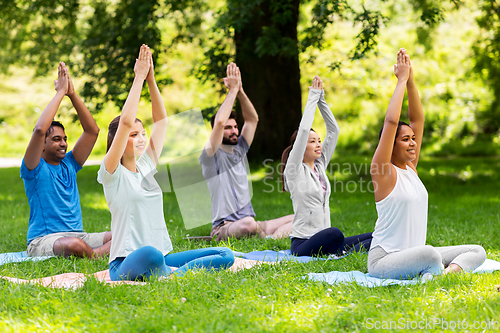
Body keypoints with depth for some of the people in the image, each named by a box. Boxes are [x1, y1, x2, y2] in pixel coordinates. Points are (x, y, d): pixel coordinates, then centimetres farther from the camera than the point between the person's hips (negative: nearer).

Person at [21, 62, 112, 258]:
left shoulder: (69, 165, 16)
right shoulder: (34, 169, -1)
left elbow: (92, 130, 11)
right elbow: (39, 130, -19)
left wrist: (72, 94, 0)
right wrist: (60, 92, -12)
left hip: (79, 236, 7)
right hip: (44, 240, -7)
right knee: (74, 245, -40)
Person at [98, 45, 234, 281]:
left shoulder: (147, 166, 15)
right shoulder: (112, 174, -3)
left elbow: (161, 119, 16)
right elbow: (126, 121, -16)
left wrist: (151, 79, 7)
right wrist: (139, 78, -11)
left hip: (162, 259, 7)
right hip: (126, 266, -7)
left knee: (225, 255, -11)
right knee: (150, 254, -43)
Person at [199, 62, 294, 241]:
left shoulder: (239, 151, 18)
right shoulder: (210, 157, -3)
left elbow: (252, 119, 15)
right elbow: (219, 122, -19)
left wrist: (240, 90, 1)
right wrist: (232, 90, -12)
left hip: (250, 224, 8)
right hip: (224, 228, -8)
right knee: (248, 223, -41)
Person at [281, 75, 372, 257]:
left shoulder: (320, 166, 15)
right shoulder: (294, 170, -4)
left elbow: (334, 130, 14)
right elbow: (303, 130, -15)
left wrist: (321, 98, 7)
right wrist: (313, 97, -9)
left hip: (324, 241, 7)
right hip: (303, 244, -7)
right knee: (334, 233, -40)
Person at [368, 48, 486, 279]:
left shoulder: (410, 167, 11)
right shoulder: (384, 171, -9)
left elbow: (417, 119, 9)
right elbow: (391, 122, -19)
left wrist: (411, 81, 0)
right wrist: (401, 81, -14)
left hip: (412, 255, 9)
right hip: (384, 260, -9)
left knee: (477, 252, -3)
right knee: (430, 253, -40)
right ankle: (436, 270, -12)